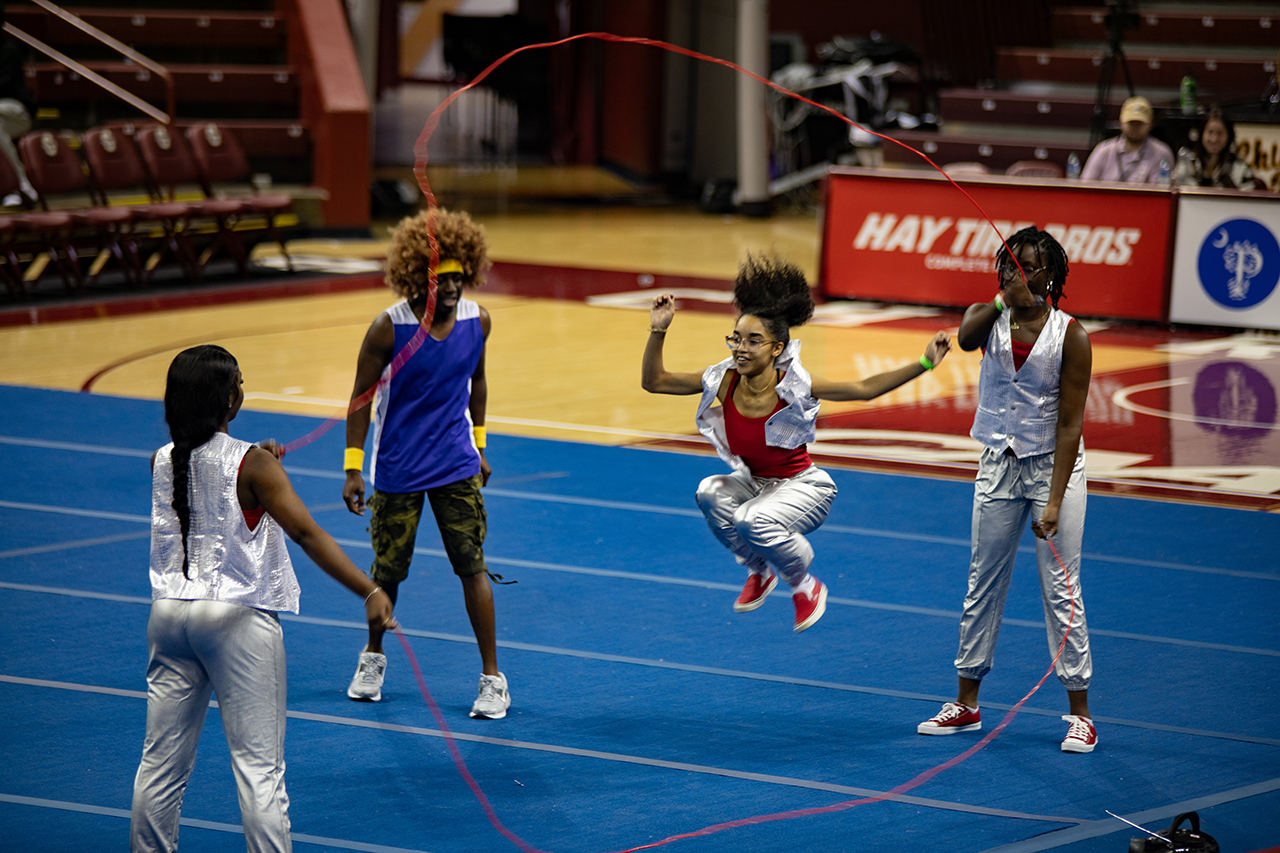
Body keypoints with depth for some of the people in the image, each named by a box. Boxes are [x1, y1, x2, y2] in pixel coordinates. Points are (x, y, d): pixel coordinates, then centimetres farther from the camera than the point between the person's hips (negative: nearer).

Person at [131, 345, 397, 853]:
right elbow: (306, 534, -21)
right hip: (236, 619, -6)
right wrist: (370, 592, -25)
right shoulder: (251, 464, -14)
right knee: (259, 763, -2)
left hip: (169, 611, 6)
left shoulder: (162, 462, 3)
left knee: (162, 759, 12)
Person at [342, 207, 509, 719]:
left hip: (456, 466, 2)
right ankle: (373, 658, 35)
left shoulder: (477, 321, -6)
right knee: (388, 569, 10)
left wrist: (478, 446, 18)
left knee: (472, 566, -3)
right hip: (397, 470, -2)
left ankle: (493, 679, 5)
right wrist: (352, 469, -9)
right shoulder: (389, 328, -17)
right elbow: (362, 396, -8)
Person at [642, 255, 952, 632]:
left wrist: (924, 363, -29)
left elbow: (864, 389, -21)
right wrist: (658, 332, -23)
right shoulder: (724, 382, -15)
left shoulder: (791, 388, -24)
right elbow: (653, 382, -9)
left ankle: (805, 586, -1)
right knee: (711, 493, -25)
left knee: (752, 521, -32)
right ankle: (760, 572, 1)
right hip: (754, 483, 5)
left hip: (803, 488, -5)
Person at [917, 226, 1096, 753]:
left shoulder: (1071, 336, -12)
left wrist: (1054, 502, -19)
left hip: (1054, 468, -4)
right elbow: (966, 337, -27)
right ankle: (966, 706, 20)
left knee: (1061, 591, -4)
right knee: (983, 586, 9)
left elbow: (1069, 425, -14)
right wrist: (1005, 299, -35)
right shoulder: (989, 317, -1)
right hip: (999, 467, 4)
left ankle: (1079, 713, 5)